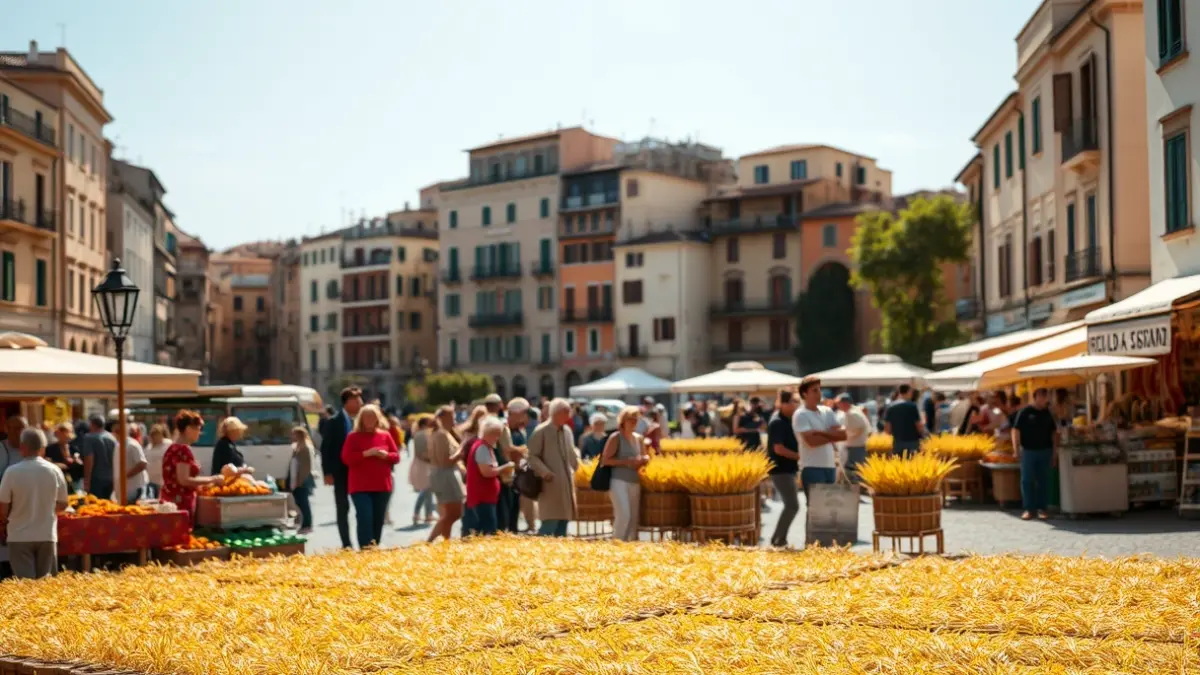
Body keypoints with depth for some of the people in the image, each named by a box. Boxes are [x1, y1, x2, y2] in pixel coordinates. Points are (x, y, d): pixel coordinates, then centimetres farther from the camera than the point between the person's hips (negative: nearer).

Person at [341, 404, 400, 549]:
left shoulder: (385, 435, 10)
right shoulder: (353, 436, 1)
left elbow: (396, 456, 11)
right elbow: (346, 458, -8)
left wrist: (385, 455, -10)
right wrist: (366, 453, -17)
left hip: (382, 486, 4)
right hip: (360, 487, -3)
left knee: (378, 520, 6)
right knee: (364, 518, -15)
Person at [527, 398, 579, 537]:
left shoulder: (567, 430, 13)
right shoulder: (541, 431, -8)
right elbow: (532, 456, -10)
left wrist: (575, 467, 12)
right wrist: (545, 472, -20)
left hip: (566, 484, 7)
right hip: (551, 484, -7)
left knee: (564, 519, 8)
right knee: (550, 522, -11)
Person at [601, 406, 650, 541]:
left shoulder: (639, 438, 14)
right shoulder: (615, 438, -5)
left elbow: (645, 457, 25)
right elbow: (605, 460, -9)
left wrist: (643, 459, 0)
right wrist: (626, 462, -17)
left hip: (635, 481, 7)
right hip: (619, 480, -7)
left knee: (634, 517, 6)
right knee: (624, 515, -17)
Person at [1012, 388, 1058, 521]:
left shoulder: (1047, 413, 11)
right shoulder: (1025, 412, -4)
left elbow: (1053, 432, 17)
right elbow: (1016, 430, -7)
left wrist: (1054, 449, 10)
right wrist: (1016, 448, -13)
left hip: (1045, 451, 4)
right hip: (1028, 451, -4)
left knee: (1044, 480, 5)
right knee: (1027, 480, -1)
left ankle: (1042, 508, 12)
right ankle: (1028, 509, 5)